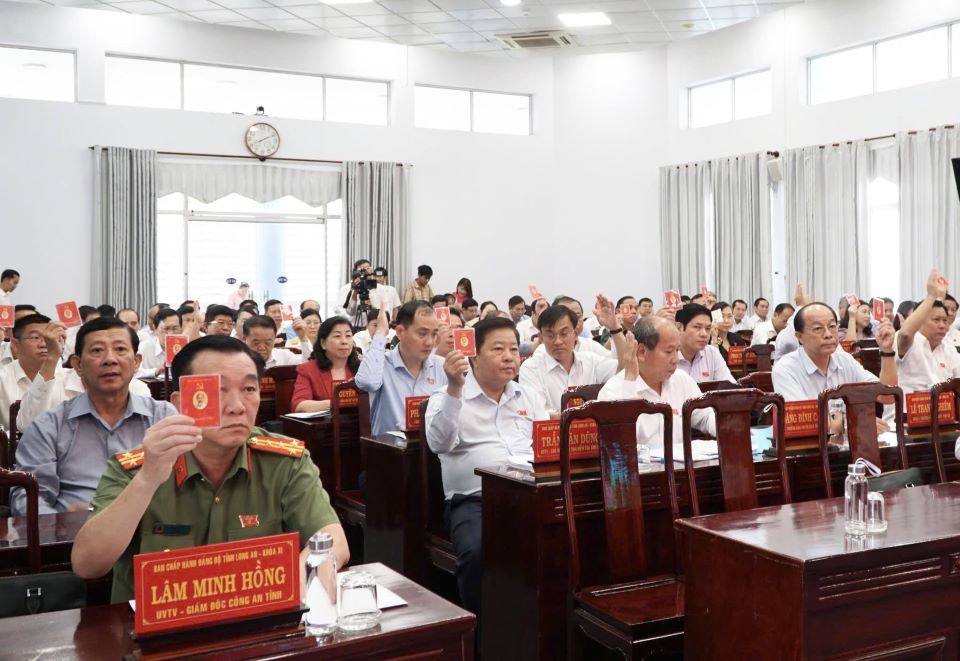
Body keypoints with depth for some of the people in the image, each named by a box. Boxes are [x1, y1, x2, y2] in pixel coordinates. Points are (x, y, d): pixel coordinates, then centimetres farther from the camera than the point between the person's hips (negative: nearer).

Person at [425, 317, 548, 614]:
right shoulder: (448, 397, 8)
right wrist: (454, 388, -21)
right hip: (474, 501, -3)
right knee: (479, 552, -34)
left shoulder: (528, 397, 23)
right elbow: (439, 443, -11)